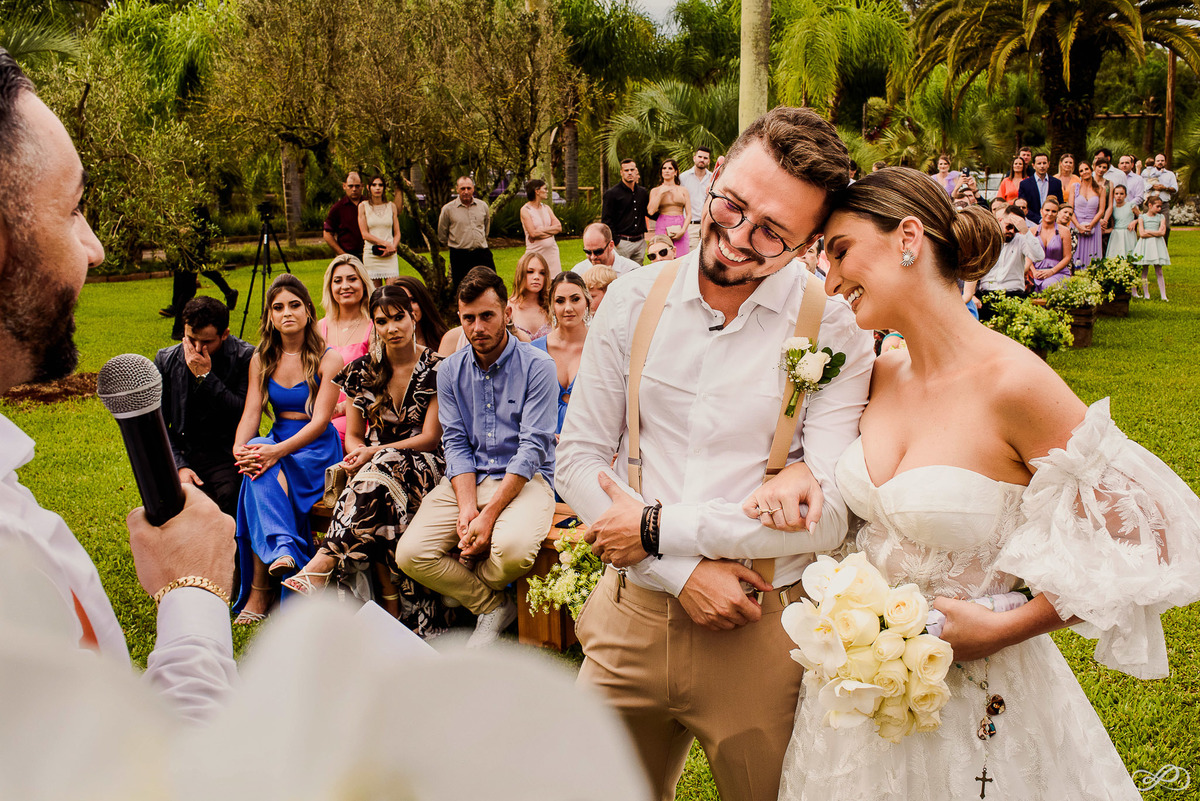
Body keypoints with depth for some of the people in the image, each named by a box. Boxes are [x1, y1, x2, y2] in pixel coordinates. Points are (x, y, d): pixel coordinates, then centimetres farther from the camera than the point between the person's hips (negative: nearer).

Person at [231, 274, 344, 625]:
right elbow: (251, 413, 2)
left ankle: (259, 592, -32)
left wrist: (278, 450, -29)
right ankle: (282, 549, -40)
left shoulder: (328, 359, -4)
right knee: (256, 463, -32)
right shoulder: (261, 360, 11)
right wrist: (239, 448, -21)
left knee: (264, 469, -32)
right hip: (276, 444, 4)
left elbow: (320, 420, -14)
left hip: (318, 448, -4)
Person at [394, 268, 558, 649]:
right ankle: (492, 605, 3)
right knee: (410, 554, -19)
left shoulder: (537, 366, -7)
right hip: (465, 480, 4)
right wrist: (467, 507, -15)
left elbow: (533, 447, -13)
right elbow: (456, 444, 4)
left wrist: (489, 514, -20)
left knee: (513, 549, -35)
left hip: (525, 480, -4)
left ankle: (464, 583, 3)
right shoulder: (450, 371, 8)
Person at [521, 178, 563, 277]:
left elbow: (559, 227, 3)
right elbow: (533, 233, -15)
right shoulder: (525, 210, -5)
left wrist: (542, 230, -10)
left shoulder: (546, 208, 13)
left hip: (552, 250, 5)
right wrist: (551, 230, -6)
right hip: (535, 252, -5)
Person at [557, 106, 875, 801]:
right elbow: (578, 459, 0)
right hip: (631, 620, 3)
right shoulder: (634, 300, -2)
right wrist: (683, 572, -11)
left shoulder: (835, 329, -11)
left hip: (760, 634, -3)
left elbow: (830, 514, -17)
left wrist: (659, 527, -14)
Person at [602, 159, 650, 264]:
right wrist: (615, 241, -11)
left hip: (640, 242, 5)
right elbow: (606, 221, -5)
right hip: (623, 242, -5)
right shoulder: (612, 194, -3)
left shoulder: (643, 192, 13)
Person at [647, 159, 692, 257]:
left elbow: (689, 213, 8)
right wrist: (661, 193, -4)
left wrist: (683, 230, -7)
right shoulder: (655, 190, 11)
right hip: (662, 227, -1)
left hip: (680, 227, 1)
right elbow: (650, 211, -4)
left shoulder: (683, 190, 13)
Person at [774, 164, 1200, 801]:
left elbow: (1144, 542, -17)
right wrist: (799, 474, -5)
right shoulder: (883, 376, -2)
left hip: (973, 692, -5)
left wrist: (1002, 630, -16)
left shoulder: (1012, 382, -22)